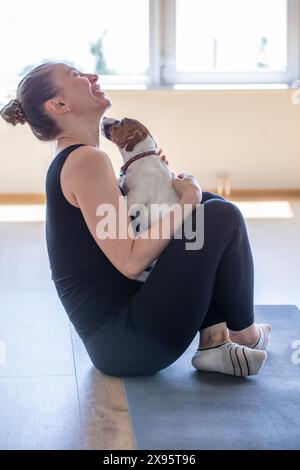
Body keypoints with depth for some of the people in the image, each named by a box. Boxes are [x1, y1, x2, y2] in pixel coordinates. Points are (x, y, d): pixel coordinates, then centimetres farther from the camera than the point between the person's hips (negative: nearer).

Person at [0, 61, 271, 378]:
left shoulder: (69, 162, 15)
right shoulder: (86, 159, -16)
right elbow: (130, 262, -21)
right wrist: (187, 201, -10)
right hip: (126, 345, -10)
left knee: (209, 205, 18)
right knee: (222, 216, -7)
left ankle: (214, 341, 8)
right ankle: (242, 332, 13)